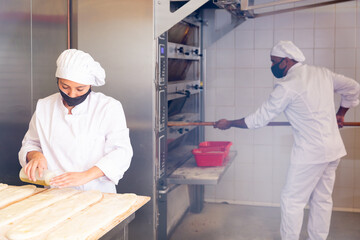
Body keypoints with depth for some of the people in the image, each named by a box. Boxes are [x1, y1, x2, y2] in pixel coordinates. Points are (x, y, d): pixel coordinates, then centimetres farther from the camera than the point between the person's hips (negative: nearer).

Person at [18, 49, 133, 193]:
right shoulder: (44, 107, 11)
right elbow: (30, 143, 22)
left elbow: (121, 152, -9)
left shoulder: (109, 107, -1)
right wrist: (35, 155, -2)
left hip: (97, 195, -3)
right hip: (55, 196, 4)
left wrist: (86, 175, -22)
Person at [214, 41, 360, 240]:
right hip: (334, 148, 8)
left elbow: (259, 119, -9)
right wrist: (340, 114, 28)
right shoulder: (323, 73, 7)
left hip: (310, 152, -8)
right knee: (322, 199, 16)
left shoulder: (286, 86, -14)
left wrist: (229, 124, 3)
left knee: (292, 200, 3)